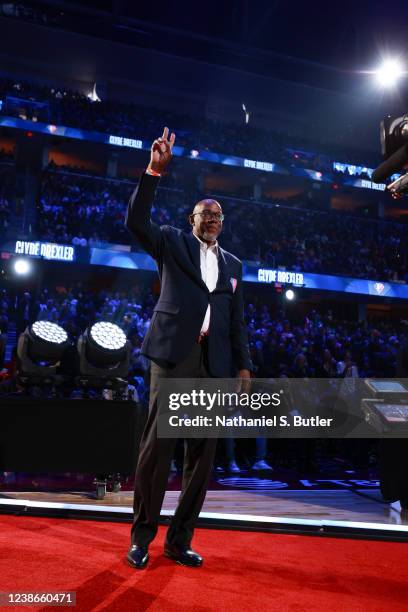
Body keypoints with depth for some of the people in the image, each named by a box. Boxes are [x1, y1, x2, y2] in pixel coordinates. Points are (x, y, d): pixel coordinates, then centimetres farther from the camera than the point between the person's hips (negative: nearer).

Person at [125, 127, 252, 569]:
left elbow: (237, 319, 17)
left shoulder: (233, 264, 20)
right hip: (173, 354, -4)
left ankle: (180, 540, 18)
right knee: (156, 445, -3)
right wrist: (154, 171, -12)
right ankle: (142, 536, 13)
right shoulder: (173, 242, 12)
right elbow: (136, 221, -6)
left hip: (214, 364, 4)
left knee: (202, 452, 5)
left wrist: (243, 365, 9)